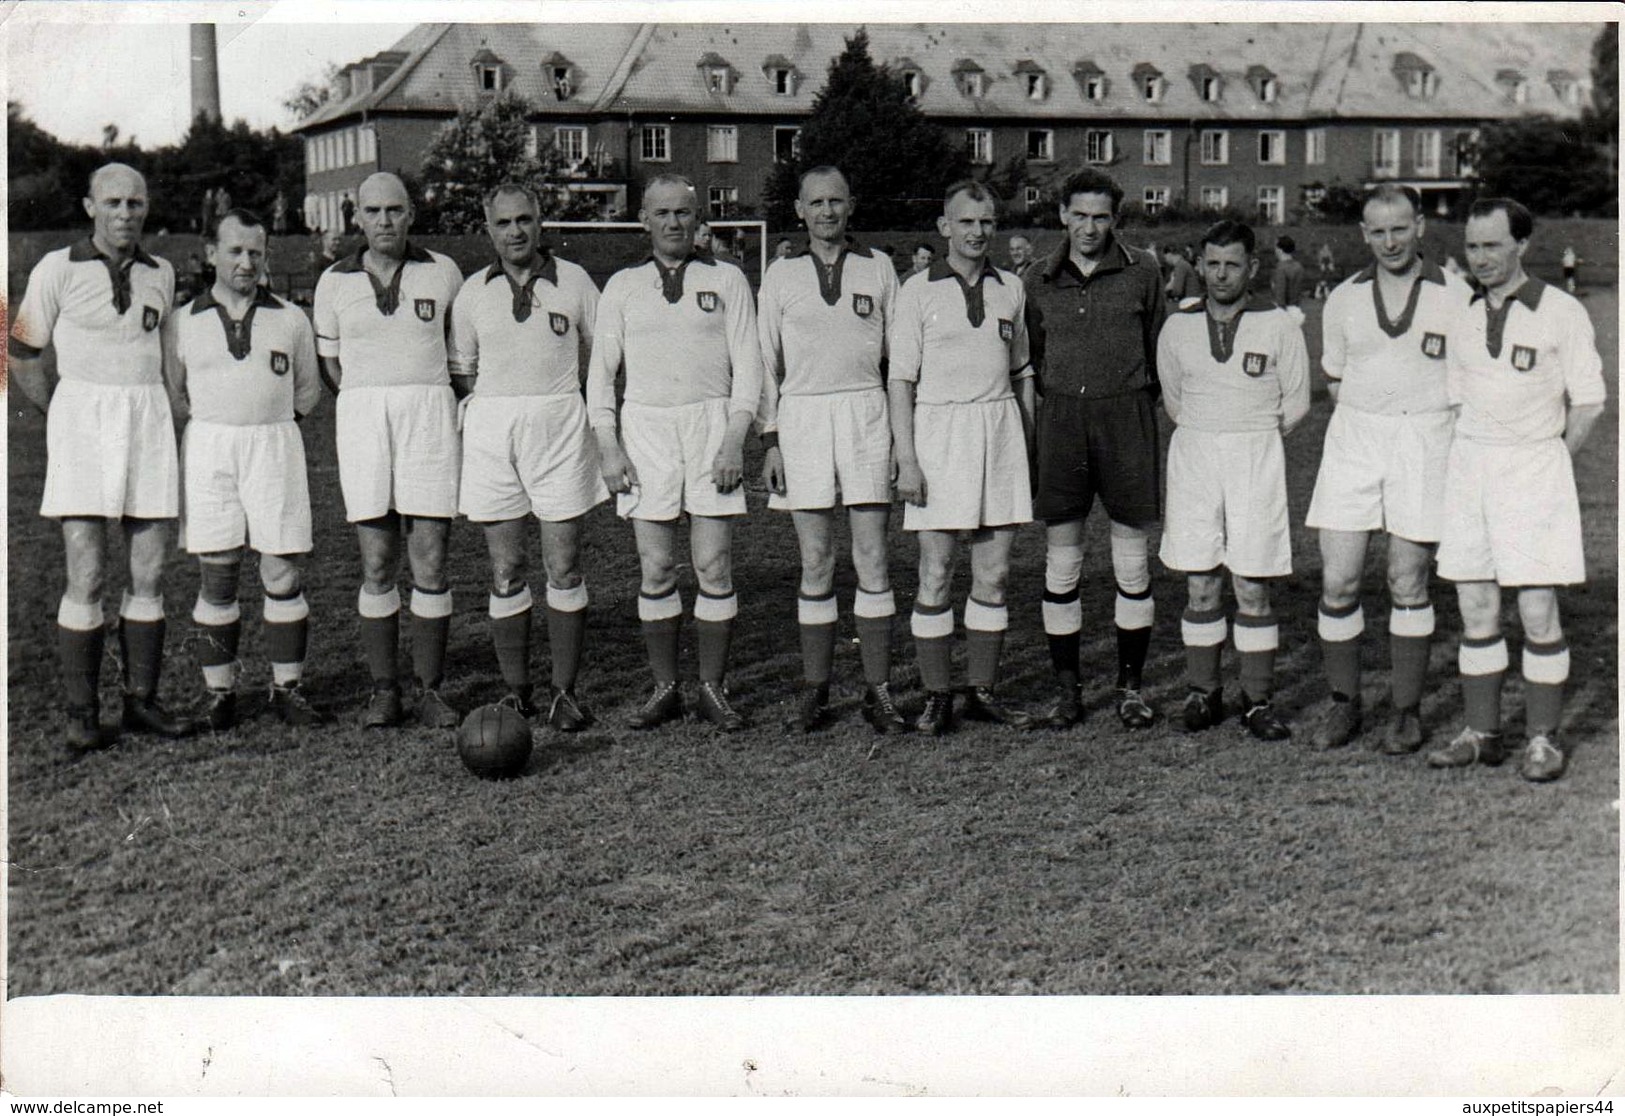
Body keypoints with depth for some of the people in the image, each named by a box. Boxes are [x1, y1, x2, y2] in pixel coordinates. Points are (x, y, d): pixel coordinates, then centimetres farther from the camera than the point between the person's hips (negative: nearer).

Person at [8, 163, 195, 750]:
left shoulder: (160, 274, 11)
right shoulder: (57, 269, -1)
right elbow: (22, 355, 5)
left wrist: (145, 418, 14)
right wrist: (65, 424, 4)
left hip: (149, 424, 4)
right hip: (82, 419, -4)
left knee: (149, 576, 4)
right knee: (87, 578, -8)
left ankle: (141, 700, 13)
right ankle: (81, 712, 0)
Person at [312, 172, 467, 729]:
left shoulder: (441, 272, 6)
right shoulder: (335, 281, 8)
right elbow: (328, 363, 15)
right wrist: (369, 408, 7)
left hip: (430, 416, -1)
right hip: (362, 417, 1)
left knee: (430, 562, -3)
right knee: (377, 564, 0)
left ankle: (430, 689, 3)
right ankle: (383, 689, 7)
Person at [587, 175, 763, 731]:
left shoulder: (727, 280, 7)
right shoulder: (622, 287, 12)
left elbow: (747, 366, 4)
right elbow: (600, 370, 11)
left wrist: (734, 440, -8)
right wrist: (608, 446, 0)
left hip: (712, 420, -1)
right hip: (645, 424, 1)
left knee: (714, 567, -3)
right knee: (655, 570, 0)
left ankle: (714, 689, 6)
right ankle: (665, 689, 10)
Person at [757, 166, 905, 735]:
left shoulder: (878, 268, 8)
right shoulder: (781, 279, 10)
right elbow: (764, 363, 11)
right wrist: (770, 440, 3)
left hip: (865, 412, 0)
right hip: (802, 415, 1)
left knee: (872, 557, -2)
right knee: (815, 561, 3)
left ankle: (877, 690, 3)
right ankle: (815, 688, 10)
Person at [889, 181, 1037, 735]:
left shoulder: (1010, 289, 12)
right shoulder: (918, 291, 0)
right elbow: (900, 380, -3)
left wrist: (1029, 448, 15)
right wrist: (906, 458, -10)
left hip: (1000, 427, 4)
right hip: (939, 428, -4)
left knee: (993, 573, 5)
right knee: (935, 574, -2)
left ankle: (983, 691, 15)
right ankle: (936, 696, 6)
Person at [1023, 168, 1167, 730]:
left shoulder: (1140, 275, 3)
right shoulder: (1040, 281, 8)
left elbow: (1159, 353, 10)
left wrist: (1130, 405, 8)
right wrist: (1060, 397, 10)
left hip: (1126, 416, -1)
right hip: (1061, 419, 1)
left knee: (1133, 564, 3)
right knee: (1060, 563, 2)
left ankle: (1130, 685, 14)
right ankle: (1066, 688, 11)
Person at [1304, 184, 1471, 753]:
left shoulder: (1454, 296, 0)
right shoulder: (1343, 300, 8)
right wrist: (1365, 424, 6)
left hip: (1424, 439, -2)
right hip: (1353, 439, 2)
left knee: (1408, 584, 2)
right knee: (1337, 582, -2)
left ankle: (1408, 711, 15)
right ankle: (1343, 704, 13)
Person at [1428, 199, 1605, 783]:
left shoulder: (1562, 313, -5)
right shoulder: (1461, 318, 9)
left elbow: (1588, 403, -1)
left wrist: (1546, 463, 3)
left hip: (1534, 463, -4)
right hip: (1469, 464, 5)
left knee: (1538, 612, -5)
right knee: (1475, 608, 6)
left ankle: (1543, 739, 5)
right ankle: (1482, 733, 15)